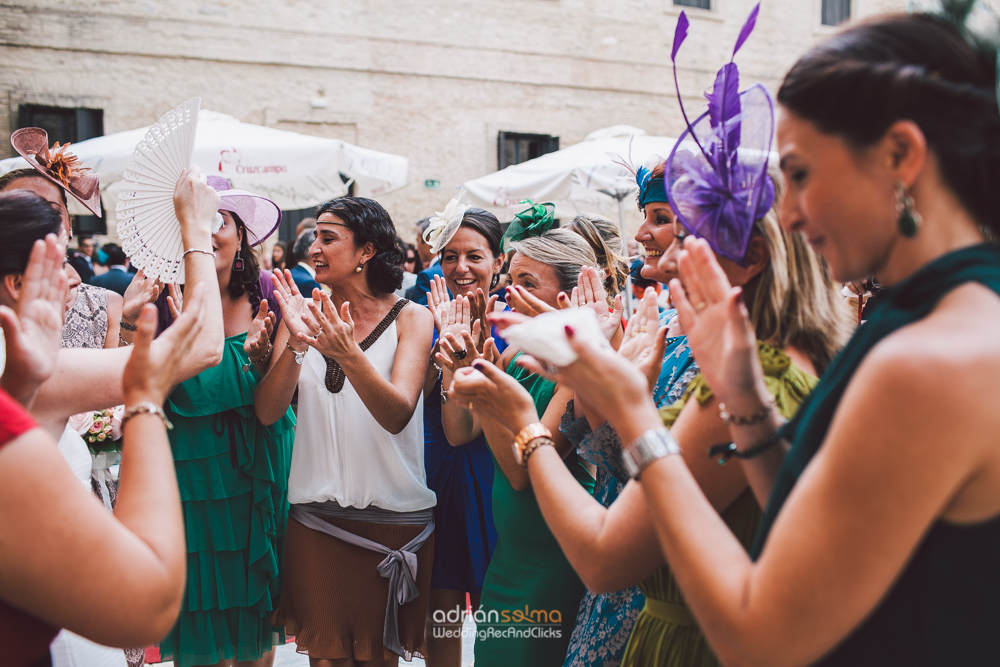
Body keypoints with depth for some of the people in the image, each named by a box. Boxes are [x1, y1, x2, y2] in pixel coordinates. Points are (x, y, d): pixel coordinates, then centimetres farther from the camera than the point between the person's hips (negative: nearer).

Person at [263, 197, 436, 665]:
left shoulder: (410, 318, -4)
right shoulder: (306, 312, 3)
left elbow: (397, 415, -18)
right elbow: (267, 412, -6)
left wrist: (348, 354, -33)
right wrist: (296, 345, -22)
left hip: (395, 516, -2)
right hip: (316, 515, 2)